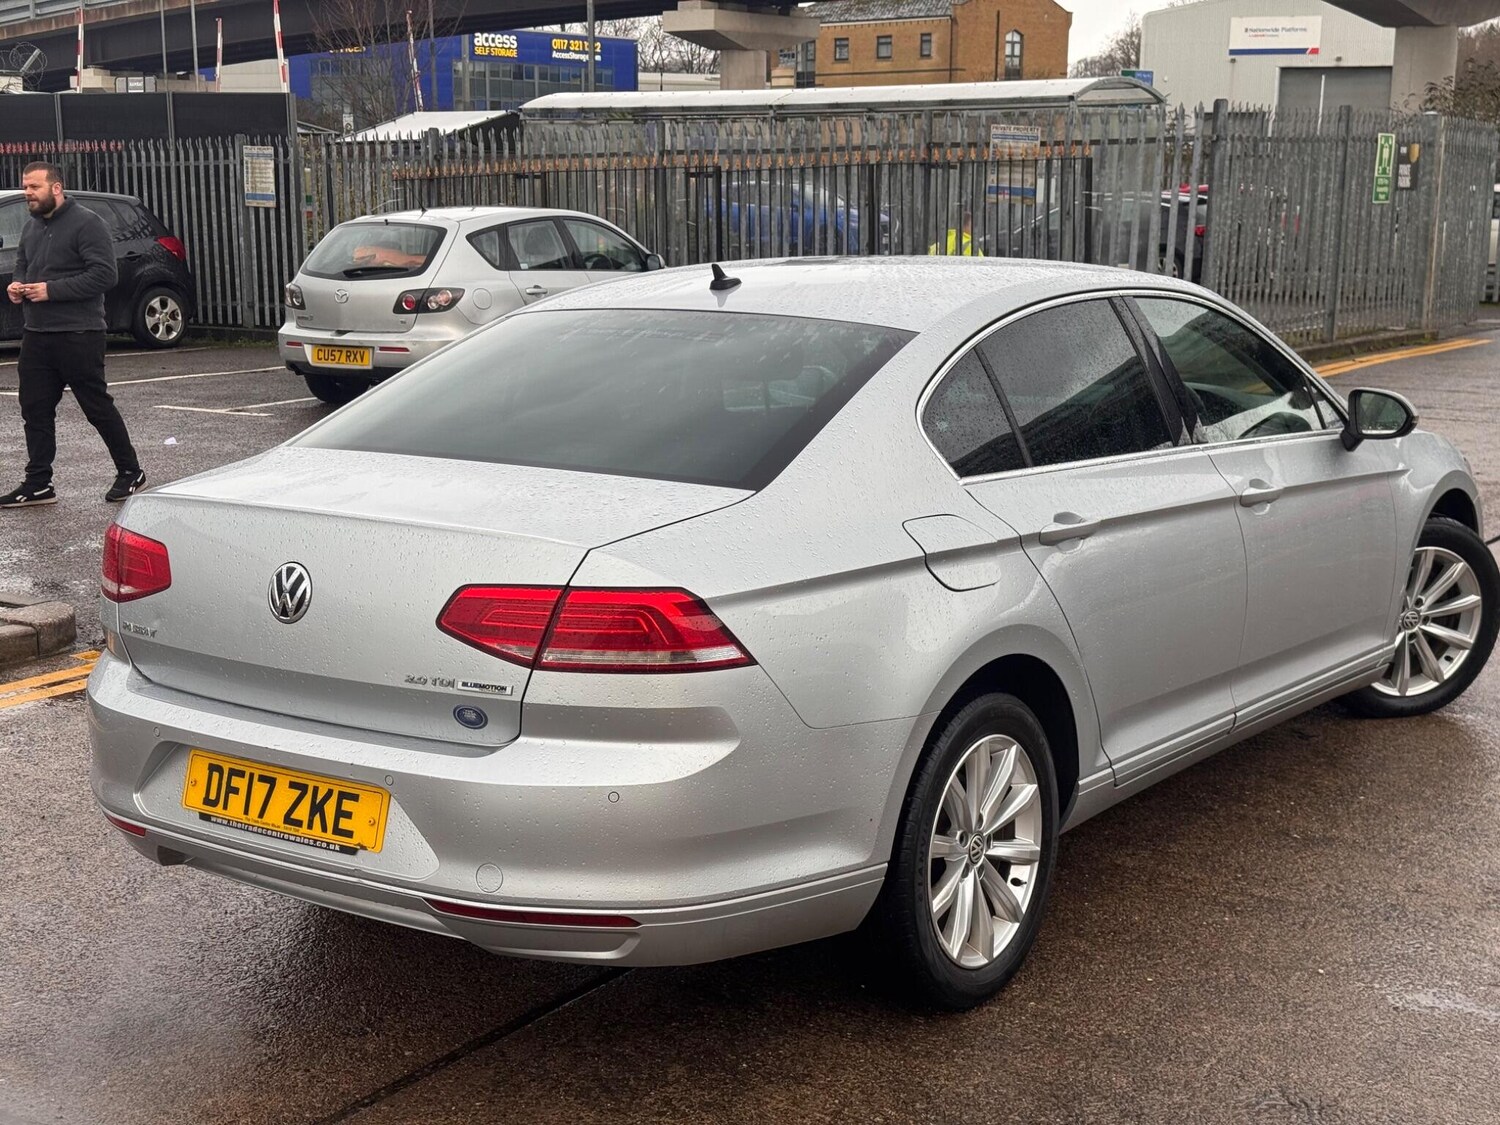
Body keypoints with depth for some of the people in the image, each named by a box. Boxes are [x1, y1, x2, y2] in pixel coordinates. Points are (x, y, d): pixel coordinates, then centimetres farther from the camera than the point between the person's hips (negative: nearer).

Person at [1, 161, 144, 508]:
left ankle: (130, 472, 14)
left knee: (98, 407, 0)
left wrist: (51, 290, -20)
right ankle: (38, 484, 13)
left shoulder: (86, 224, -10)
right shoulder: (32, 228, 16)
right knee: (35, 411, 6)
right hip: (36, 336, 8)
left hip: (78, 336, -8)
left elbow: (104, 275, -18)